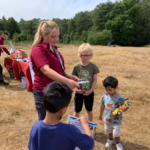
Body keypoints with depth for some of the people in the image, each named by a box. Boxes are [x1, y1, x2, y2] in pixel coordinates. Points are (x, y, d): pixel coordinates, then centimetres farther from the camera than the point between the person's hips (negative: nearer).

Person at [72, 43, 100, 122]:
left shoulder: (93, 66, -8)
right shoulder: (76, 66, -8)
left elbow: (95, 80, -5)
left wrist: (90, 90, -12)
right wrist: (76, 89, -18)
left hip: (89, 93, 0)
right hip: (79, 93, 0)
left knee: (89, 110, 17)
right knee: (77, 111, 14)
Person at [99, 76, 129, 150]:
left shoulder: (119, 98, -26)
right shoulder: (105, 96, -12)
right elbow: (102, 105, 2)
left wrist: (124, 109, -41)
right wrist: (101, 114, 12)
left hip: (116, 120, -4)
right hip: (107, 118, 5)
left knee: (116, 133, 11)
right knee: (108, 131, 26)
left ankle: (118, 143, 40)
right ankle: (110, 140, 54)